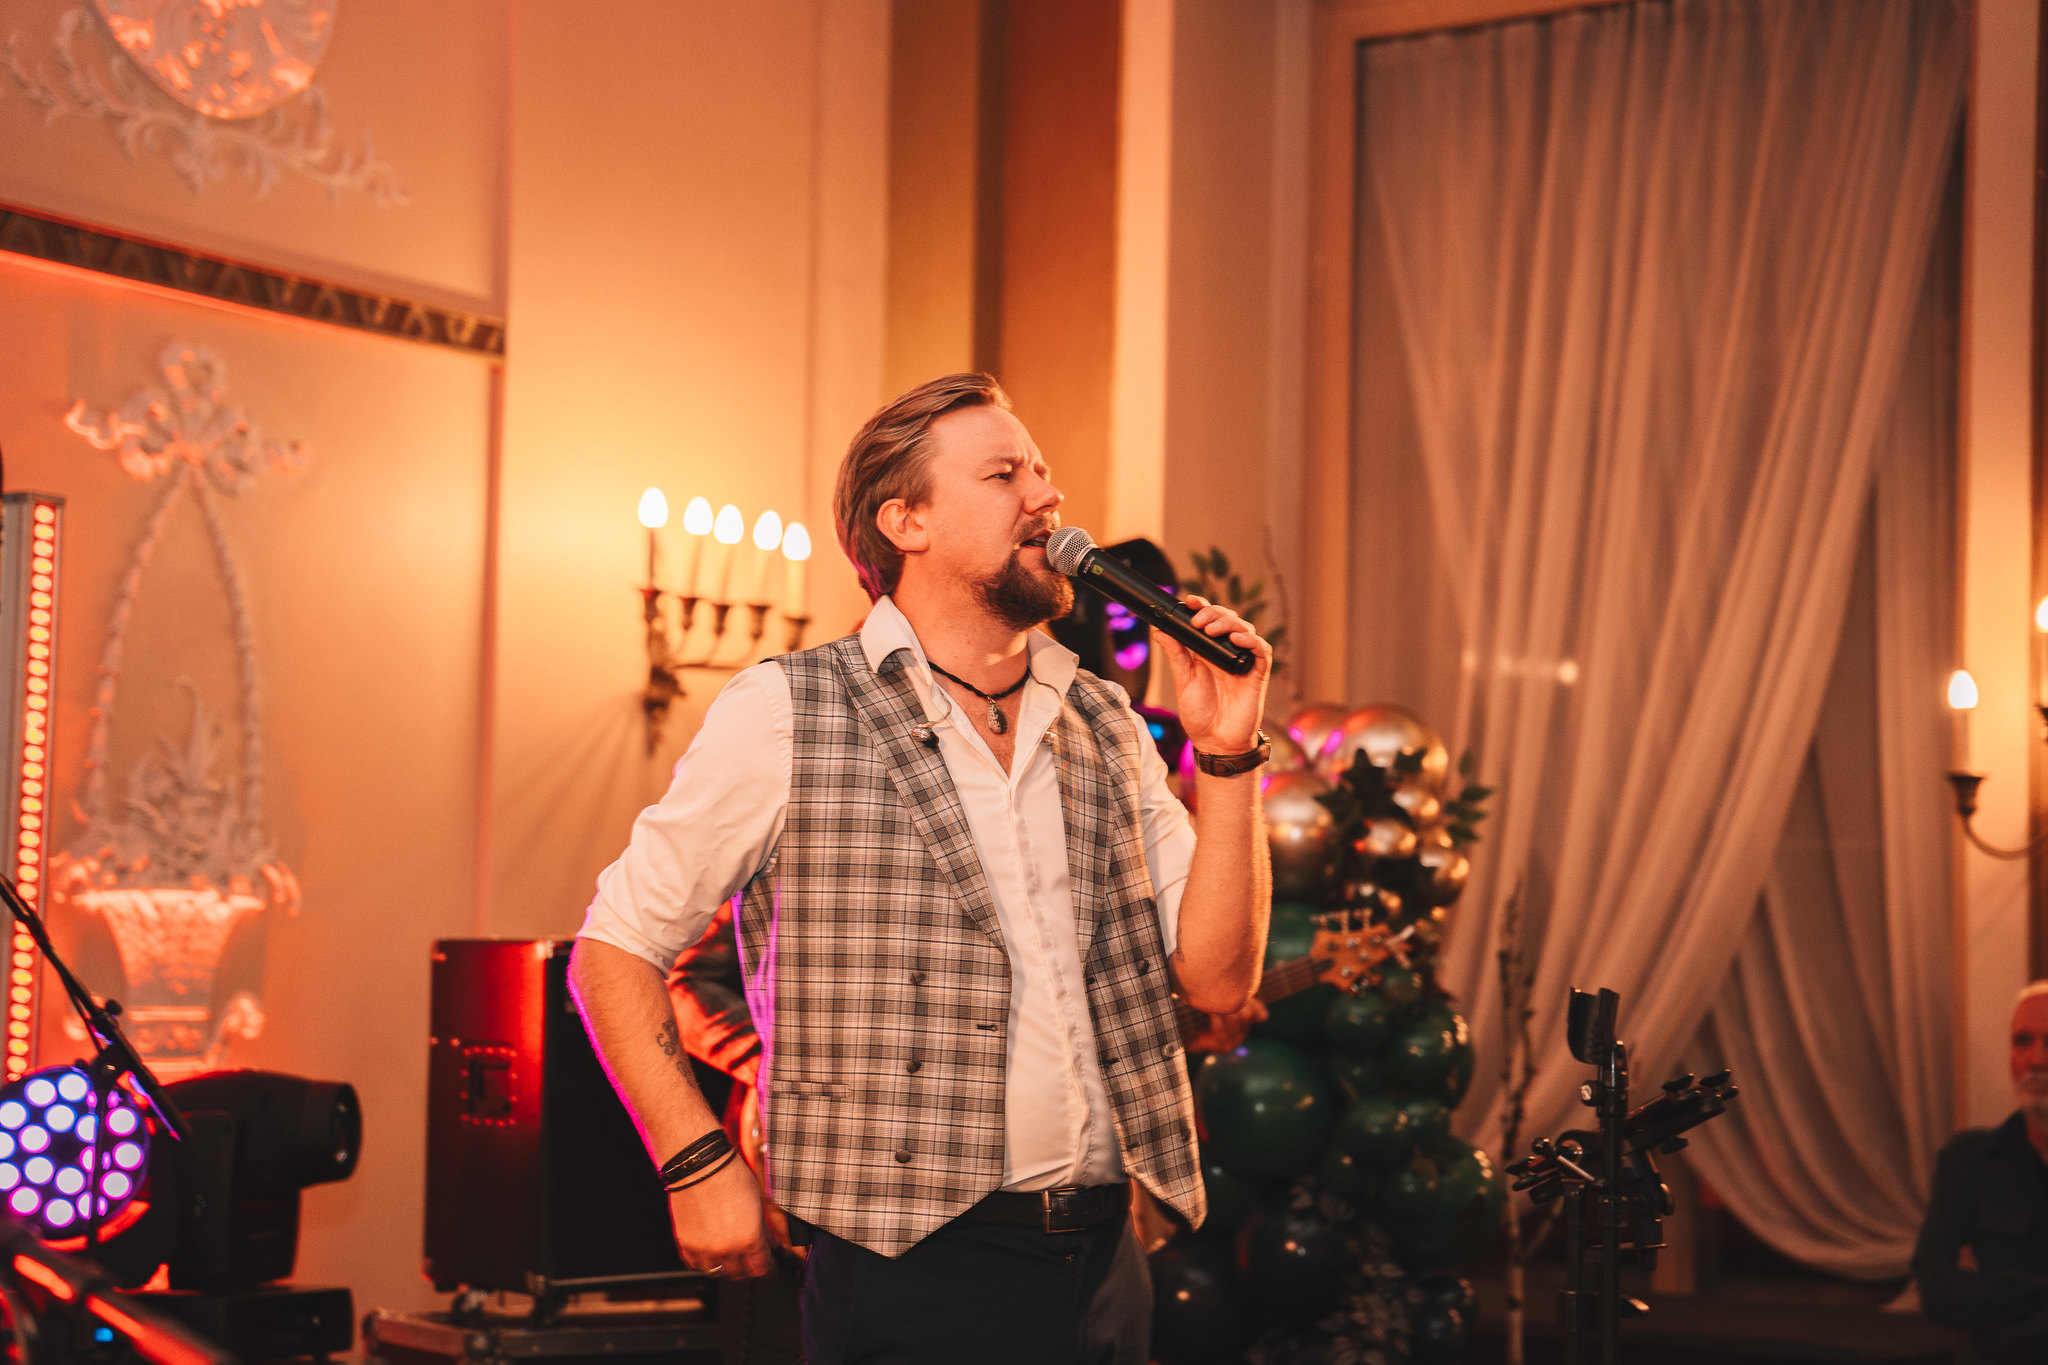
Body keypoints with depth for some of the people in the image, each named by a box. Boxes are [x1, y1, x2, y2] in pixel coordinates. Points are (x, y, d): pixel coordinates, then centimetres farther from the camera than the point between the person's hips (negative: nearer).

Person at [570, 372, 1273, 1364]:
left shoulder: (1104, 727, 10)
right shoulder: (782, 715, -4)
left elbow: (1216, 981, 6)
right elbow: (614, 950, -1)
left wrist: (1229, 756, -3)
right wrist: (699, 1163, -10)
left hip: (1103, 1271, 5)